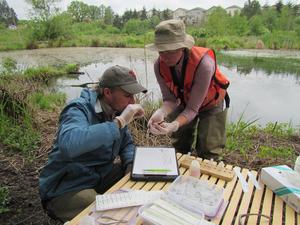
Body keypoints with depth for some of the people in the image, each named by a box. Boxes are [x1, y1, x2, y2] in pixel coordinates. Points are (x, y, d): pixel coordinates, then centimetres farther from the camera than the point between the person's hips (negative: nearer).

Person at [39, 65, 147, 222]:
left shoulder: (115, 111, -2)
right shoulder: (79, 109, -25)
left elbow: (126, 144, 9)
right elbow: (69, 144, -47)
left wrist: (131, 164, -12)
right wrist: (119, 122, -41)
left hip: (101, 175, 7)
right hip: (66, 188, -7)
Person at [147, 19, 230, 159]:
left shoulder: (203, 64, -38)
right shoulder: (159, 65, -25)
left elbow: (193, 108, -33)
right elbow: (169, 99, -19)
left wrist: (174, 125, -51)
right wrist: (161, 113, -42)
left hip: (210, 103, -3)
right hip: (184, 102, 4)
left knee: (208, 154, 0)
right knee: (179, 149, 16)